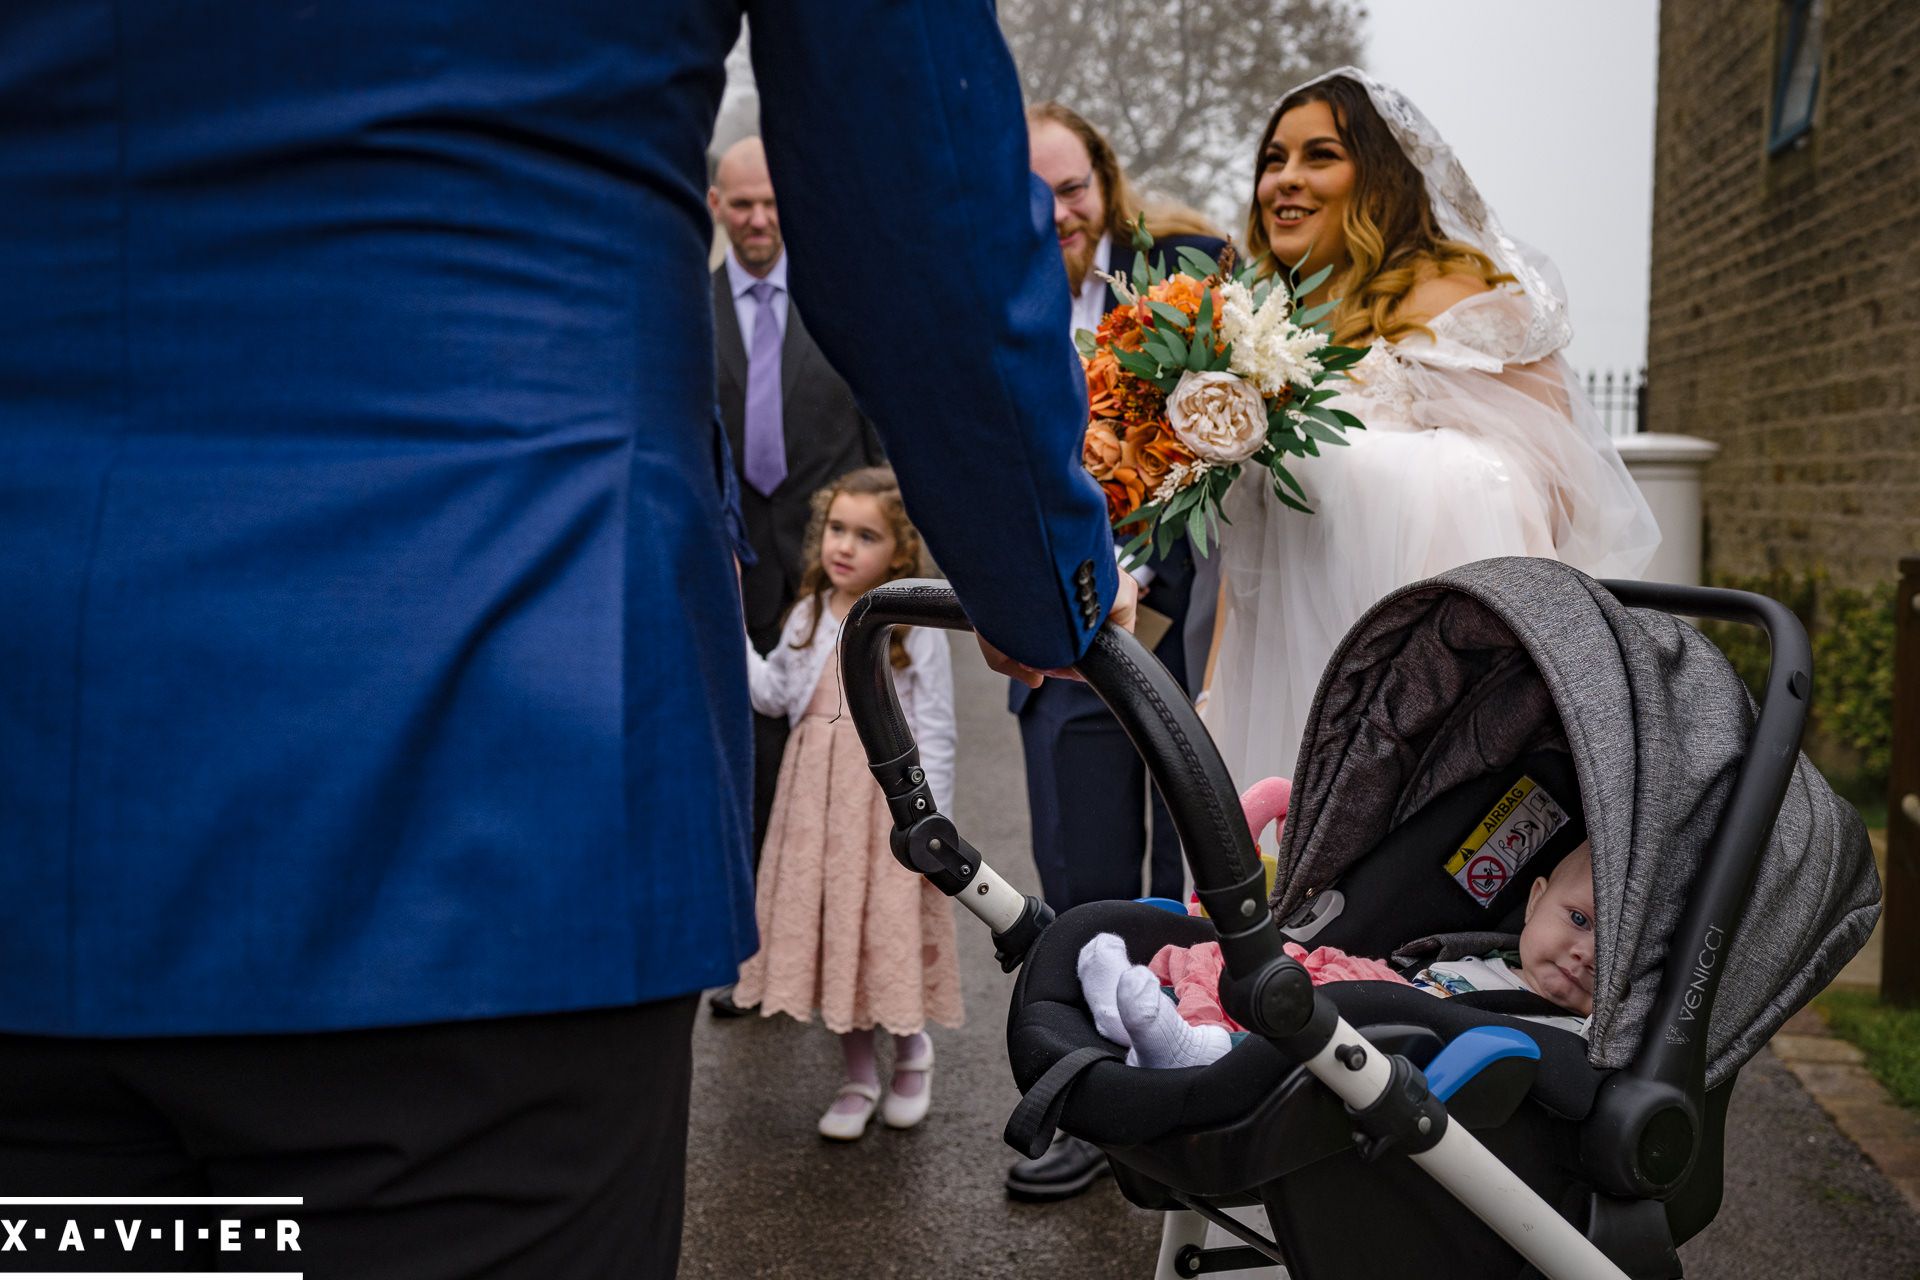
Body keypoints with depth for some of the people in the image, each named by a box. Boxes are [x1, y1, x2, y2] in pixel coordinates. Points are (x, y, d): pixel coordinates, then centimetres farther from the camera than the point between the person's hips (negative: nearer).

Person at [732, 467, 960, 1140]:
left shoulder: (916, 629, -9)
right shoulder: (810, 617, 6)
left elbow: (933, 733, -9)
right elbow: (773, 696, 9)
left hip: (886, 796, -5)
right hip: (817, 796, 5)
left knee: (888, 927, 1)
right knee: (827, 929, 9)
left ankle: (912, 1050, 32)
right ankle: (858, 1075, 26)